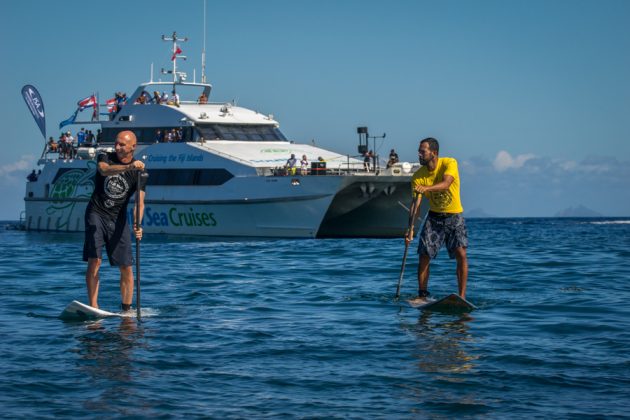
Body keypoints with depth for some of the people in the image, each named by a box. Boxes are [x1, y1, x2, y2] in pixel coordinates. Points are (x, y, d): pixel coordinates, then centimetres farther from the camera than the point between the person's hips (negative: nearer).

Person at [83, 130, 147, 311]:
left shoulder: (139, 171, 0)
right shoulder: (106, 158, -2)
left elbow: (139, 203, -8)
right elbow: (104, 170, -28)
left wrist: (137, 224, -27)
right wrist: (128, 167, -44)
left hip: (118, 218, 2)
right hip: (96, 214, -1)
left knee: (126, 267, -1)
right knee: (94, 261, -13)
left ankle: (127, 309, 9)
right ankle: (93, 307, -16)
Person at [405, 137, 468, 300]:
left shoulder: (449, 163, -16)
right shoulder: (418, 176, -8)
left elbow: (445, 184, -34)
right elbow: (416, 205, -12)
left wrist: (427, 188, -53)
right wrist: (410, 228, -26)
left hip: (454, 215, -3)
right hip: (434, 216, 3)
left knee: (461, 254, -14)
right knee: (424, 255, -5)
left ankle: (462, 296, -10)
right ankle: (422, 295, 6)